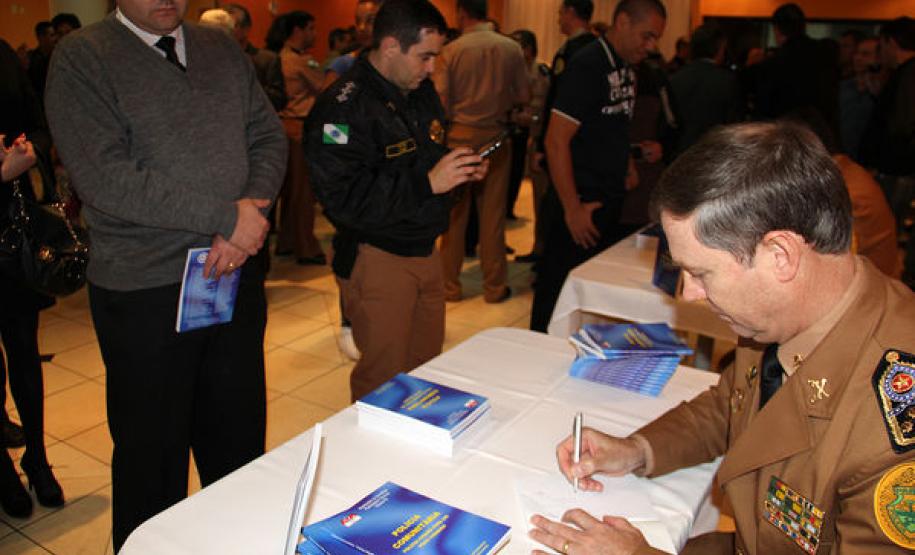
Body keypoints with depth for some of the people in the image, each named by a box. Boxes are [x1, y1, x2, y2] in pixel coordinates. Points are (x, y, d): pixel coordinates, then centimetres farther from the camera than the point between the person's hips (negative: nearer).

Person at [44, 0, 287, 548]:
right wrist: (226, 216, -18)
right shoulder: (81, 58, -6)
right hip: (146, 293, -4)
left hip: (237, 274, 5)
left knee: (239, 434, 19)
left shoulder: (224, 49, 10)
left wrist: (253, 211, -12)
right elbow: (105, 178, -18)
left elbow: (270, 136, 6)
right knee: (154, 448, 12)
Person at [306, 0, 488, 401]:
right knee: (384, 377, 4)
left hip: (425, 248, 8)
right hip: (377, 259, -8)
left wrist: (461, 168, 1)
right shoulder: (342, 107, -19)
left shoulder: (421, 91, 9)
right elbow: (343, 199, -26)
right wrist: (428, 182, -28)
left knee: (428, 364, 19)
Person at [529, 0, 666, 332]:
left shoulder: (625, 69, 13)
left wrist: (637, 151, 6)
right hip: (582, 206, -9)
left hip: (609, 203, 9)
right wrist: (572, 209, -20)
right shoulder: (587, 66, -14)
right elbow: (556, 141, -19)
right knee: (559, 295, 1)